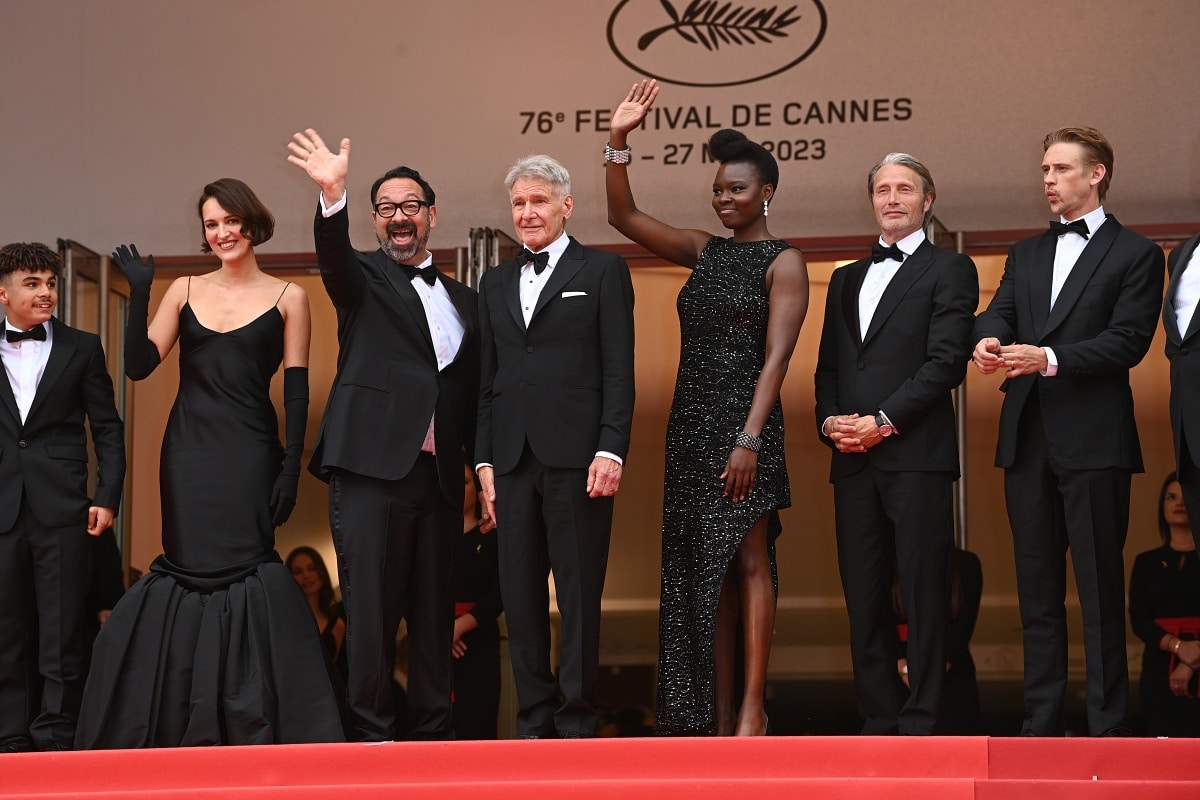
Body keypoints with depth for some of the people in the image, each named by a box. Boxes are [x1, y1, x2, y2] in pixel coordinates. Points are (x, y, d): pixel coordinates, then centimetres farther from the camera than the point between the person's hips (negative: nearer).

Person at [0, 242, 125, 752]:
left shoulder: (82, 348, 9)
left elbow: (107, 427, 7)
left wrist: (107, 497, -3)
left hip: (63, 509, -1)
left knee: (61, 632, -2)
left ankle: (55, 739, 2)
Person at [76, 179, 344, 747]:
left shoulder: (287, 298, 4)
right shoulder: (185, 291, 10)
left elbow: (296, 391, 0)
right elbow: (138, 365, 2)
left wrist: (291, 468, -8)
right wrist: (139, 295, -8)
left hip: (249, 457, -2)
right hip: (188, 455, 2)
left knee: (245, 572, -9)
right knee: (191, 572, 0)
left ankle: (250, 729, -3)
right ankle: (189, 731, 7)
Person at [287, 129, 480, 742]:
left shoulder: (462, 299, 20)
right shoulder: (364, 278, 8)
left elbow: (472, 392, 19)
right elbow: (334, 257, -16)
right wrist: (333, 195, -35)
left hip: (439, 475, 4)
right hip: (373, 464, -4)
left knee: (434, 610, 7)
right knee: (371, 607, -6)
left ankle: (432, 731, 12)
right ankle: (373, 732, -2)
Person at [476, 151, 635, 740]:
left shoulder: (602, 272, 5)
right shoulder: (495, 284, 18)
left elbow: (619, 372, -1)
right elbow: (488, 379, 16)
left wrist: (611, 450, -11)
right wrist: (485, 459, 8)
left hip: (576, 458, -4)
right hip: (513, 460, 4)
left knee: (579, 596, -1)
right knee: (520, 597, 5)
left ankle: (576, 721, 6)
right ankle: (534, 719, 13)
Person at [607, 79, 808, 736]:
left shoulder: (783, 262, -3)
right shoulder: (704, 252, 14)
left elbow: (775, 357, -11)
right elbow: (624, 217, 11)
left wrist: (749, 439, -19)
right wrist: (618, 141, -1)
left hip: (745, 423, -6)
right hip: (690, 424, 7)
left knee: (747, 563, -6)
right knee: (700, 570, 5)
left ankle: (752, 708, -5)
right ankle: (715, 714, 9)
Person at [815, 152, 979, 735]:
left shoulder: (949, 271, 4)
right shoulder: (846, 279, 23)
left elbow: (947, 360, -7)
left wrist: (883, 422, -13)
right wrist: (830, 420, 0)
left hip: (917, 454, -6)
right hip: (852, 459, 6)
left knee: (923, 593, -5)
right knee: (863, 598, 4)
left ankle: (919, 722, -3)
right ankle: (878, 720, 9)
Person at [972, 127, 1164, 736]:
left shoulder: (1135, 254, 2)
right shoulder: (1026, 255, 20)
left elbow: (1129, 340, -10)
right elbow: (998, 313, 7)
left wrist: (1050, 359, -21)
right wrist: (989, 339, -17)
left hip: (1093, 440, -6)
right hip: (1027, 439, 6)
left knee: (1100, 588, -4)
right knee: (1037, 588, 8)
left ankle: (1107, 726, -1)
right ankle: (1042, 722, 13)